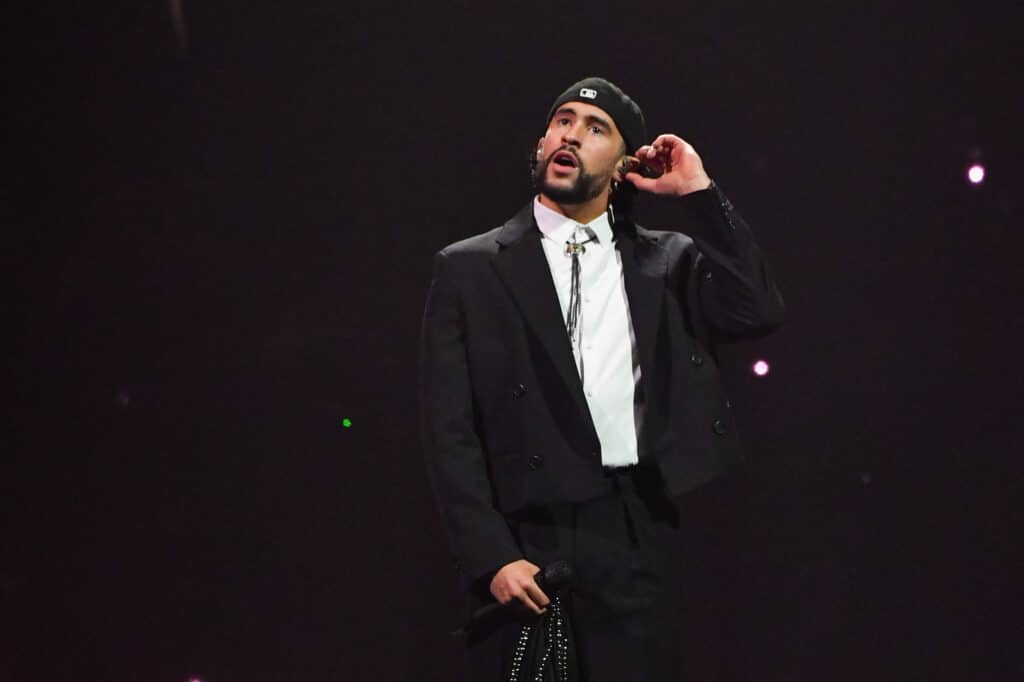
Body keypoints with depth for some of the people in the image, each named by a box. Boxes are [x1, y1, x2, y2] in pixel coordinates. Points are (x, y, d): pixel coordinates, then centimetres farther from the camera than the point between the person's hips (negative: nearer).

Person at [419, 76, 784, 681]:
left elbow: (758, 312, -5)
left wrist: (698, 194, -3)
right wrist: (491, 559, -10)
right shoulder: (471, 270, 6)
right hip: (528, 545, -1)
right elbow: (450, 434, 0)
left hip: (640, 543, 1)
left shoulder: (666, 262, 12)